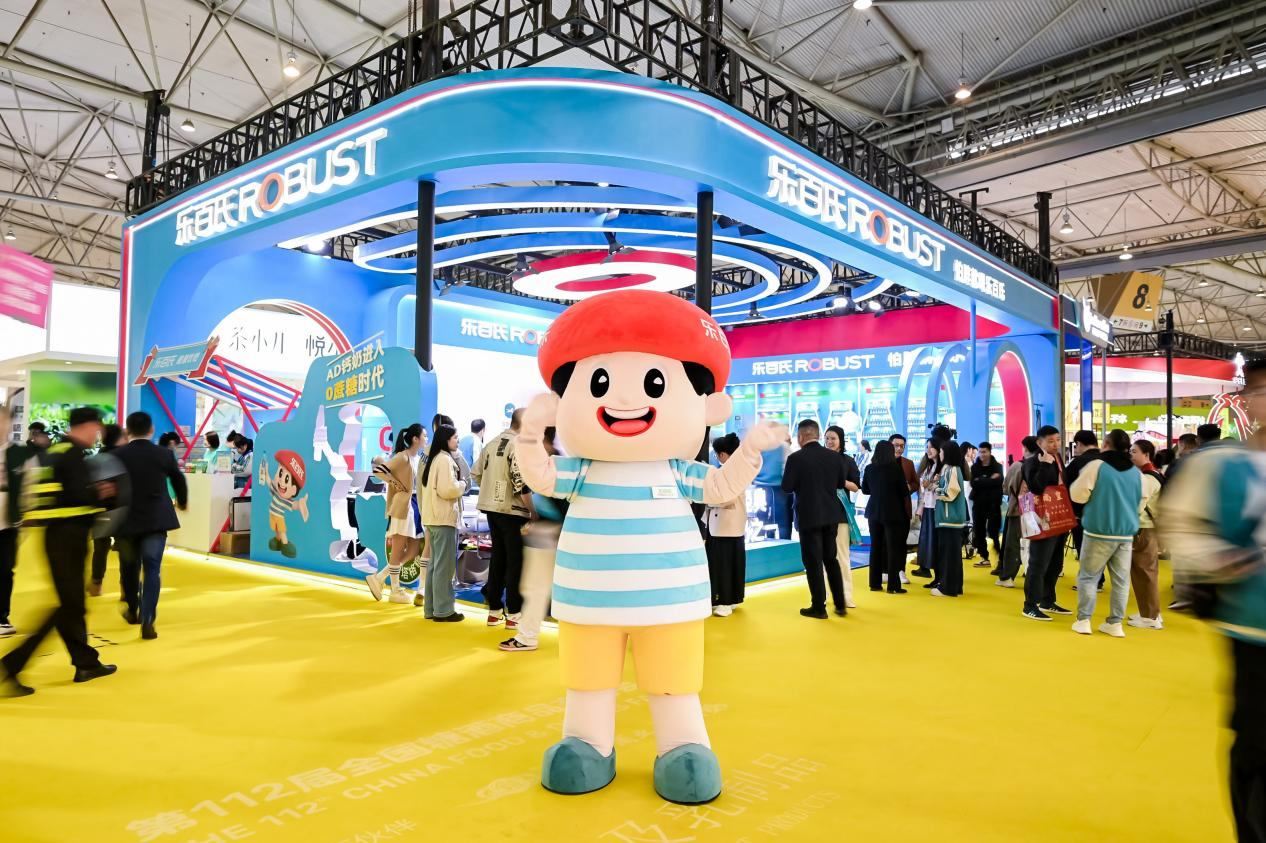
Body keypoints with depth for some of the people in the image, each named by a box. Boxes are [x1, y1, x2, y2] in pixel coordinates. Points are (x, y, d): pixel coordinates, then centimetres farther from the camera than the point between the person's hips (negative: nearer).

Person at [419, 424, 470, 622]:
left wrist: (457, 485, 12)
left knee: (434, 564, 13)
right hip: (444, 518, -10)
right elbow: (447, 489, -22)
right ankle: (443, 610, 0)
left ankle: (431, 608, 18)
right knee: (444, 565, -5)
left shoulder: (433, 459, 17)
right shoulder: (445, 459, -13)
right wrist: (462, 485, -5)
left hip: (433, 518, 10)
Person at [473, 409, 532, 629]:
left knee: (498, 558, 15)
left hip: (492, 509, 8)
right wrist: (533, 511, -16)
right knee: (516, 561, 1)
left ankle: (494, 611, 21)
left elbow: (477, 474, 13)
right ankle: (513, 614, 5)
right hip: (512, 511, -8)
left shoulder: (491, 444, 10)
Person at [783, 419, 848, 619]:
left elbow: (787, 487, -10)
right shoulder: (834, 456, 0)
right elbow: (842, 483, 10)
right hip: (831, 514, 5)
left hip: (809, 516, -5)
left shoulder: (796, 458, -14)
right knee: (831, 558, 17)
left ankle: (819, 607, 10)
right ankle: (840, 605, 20)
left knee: (813, 562, 4)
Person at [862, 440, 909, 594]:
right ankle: (893, 585, 2)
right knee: (893, 548, 3)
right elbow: (904, 492, -6)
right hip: (893, 512, -4)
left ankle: (875, 583, 14)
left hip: (874, 512, 4)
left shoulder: (869, 469, -2)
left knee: (875, 546, 11)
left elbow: (865, 489, 10)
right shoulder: (896, 468, -12)